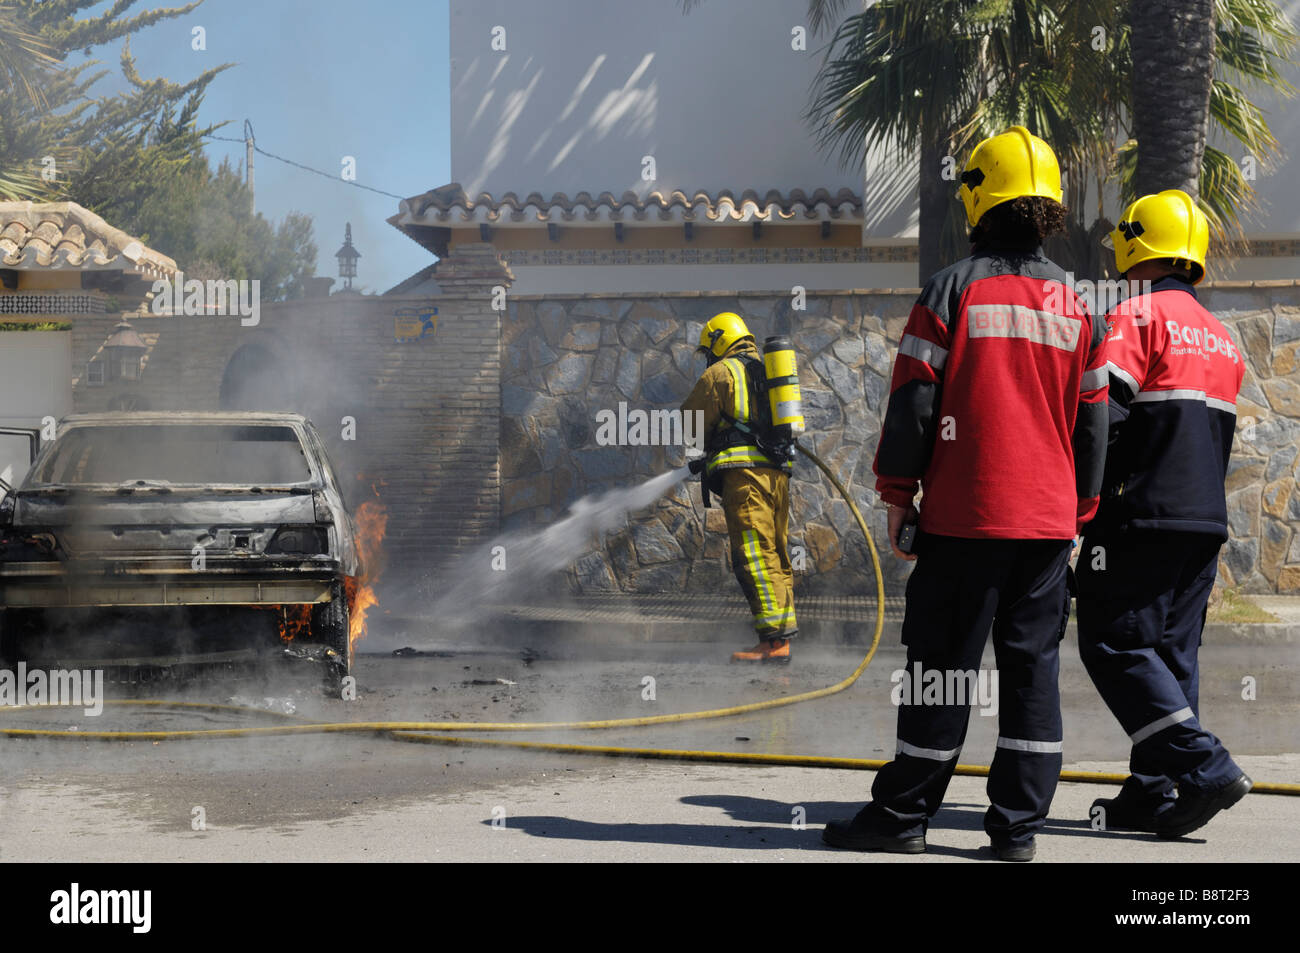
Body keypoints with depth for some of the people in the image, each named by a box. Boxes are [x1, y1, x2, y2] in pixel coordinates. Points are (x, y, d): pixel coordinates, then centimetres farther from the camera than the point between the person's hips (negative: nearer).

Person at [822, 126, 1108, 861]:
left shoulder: (955, 288, -5)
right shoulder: (1076, 304, 9)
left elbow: (914, 400, -7)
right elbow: (1092, 422, 12)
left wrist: (898, 495, 1)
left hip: (964, 516, -4)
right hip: (1049, 520, 4)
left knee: (944, 662, 2)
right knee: (1033, 665, 7)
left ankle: (905, 815, 8)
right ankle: (1019, 824, 7)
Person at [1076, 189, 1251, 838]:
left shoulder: (1136, 316, -8)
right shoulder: (1222, 338, 18)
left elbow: (1100, 414, -17)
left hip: (1142, 517, -8)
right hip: (1205, 522, 8)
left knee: (1116, 646, -5)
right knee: (1169, 653, 10)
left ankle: (1204, 769, -13)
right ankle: (1151, 795, 10)